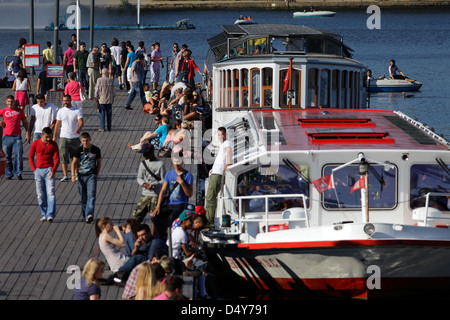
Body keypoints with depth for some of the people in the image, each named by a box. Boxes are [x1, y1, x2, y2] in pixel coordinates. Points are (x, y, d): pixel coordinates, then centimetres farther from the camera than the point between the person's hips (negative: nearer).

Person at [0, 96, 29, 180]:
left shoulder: (20, 111, 8)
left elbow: (25, 122, 15)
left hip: (17, 136, 0)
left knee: (19, 155, -8)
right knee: (7, 156, 3)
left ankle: (18, 173, -1)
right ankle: (8, 174, 11)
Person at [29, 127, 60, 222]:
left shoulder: (53, 144, 1)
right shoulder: (35, 144, 2)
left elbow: (57, 159, 1)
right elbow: (31, 157, 10)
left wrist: (53, 171, -12)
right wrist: (34, 169, 1)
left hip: (49, 170, -2)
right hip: (39, 170, 2)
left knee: (50, 193, -12)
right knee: (40, 194, 3)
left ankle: (50, 215, -16)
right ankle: (44, 214, 14)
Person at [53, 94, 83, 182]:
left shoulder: (77, 111, -2)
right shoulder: (61, 111, 6)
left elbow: (81, 122, -15)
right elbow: (57, 124, 10)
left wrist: (79, 128, -37)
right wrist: (54, 136, 8)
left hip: (75, 137, -1)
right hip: (63, 137, 1)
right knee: (63, 155, -14)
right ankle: (65, 176, -15)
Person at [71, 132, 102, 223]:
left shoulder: (96, 150, 1)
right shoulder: (79, 150, 0)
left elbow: (99, 162, 12)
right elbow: (74, 162, 4)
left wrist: (97, 174, 7)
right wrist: (73, 175, -5)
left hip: (92, 175, -1)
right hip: (81, 175, 1)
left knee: (91, 195, -15)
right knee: (83, 197, 7)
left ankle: (89, 215, -24)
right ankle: (84, 213, 24)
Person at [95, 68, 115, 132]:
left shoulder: (99, 80, -9)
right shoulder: (111, 80, -3)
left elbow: (97, 90, -6)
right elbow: (113, 90, 3)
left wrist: (96, 97, 6)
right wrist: (113, 97, 16)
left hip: (102, 100, -2)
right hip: (109, 100, 2)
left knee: (102, 114, 3)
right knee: (109, 114, 10)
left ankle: (102, 128, 2)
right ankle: (109, 127, 13)